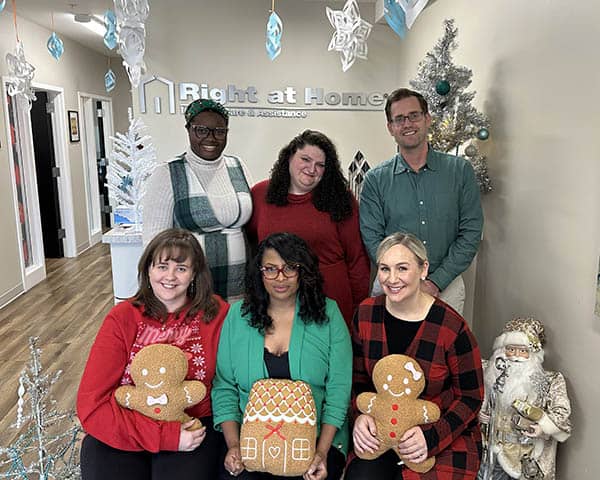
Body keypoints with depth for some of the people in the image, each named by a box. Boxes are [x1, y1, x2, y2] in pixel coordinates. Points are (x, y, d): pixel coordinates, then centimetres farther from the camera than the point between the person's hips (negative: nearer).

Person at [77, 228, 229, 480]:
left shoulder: (217, 314, -5)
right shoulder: (122, 318, -4)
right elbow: (91, 404, -9)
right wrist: (164, 436, -17)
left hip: (194, 429, -1)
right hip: (123, 435, 1)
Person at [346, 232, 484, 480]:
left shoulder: (452, 327, -16)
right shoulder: (365, 314, -4)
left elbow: (471, 397, -6)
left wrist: (432, 437, -18)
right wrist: (362, 414, -11)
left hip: (447, 435, -2)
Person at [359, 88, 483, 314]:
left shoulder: (460, 170, 0)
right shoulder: (375, 179, -1)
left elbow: (471, 233, -3)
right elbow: (372, 238, -5)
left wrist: (436, 281, -12)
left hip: (446, 286, 1)